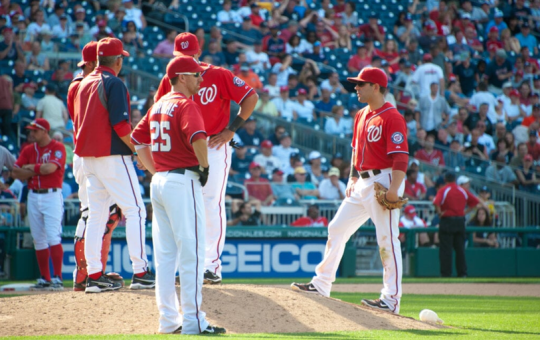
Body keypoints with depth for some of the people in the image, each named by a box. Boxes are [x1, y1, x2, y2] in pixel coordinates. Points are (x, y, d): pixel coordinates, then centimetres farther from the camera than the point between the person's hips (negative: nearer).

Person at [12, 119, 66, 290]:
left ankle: (57, 278, -13)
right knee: (38, 239, 6)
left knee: (53, 236, -12)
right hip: (33, 197, 6)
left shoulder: (57, 148, -4)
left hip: (52, 196, -6)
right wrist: (39, 170, -10)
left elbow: (50, 168, -20)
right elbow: (16, 173, 2)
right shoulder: (28, 150, 11)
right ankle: (45, 279, 11)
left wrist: (30, 167, -6)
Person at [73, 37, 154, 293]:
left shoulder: (84, 84, 13)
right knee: (134, 210, -4)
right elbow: (120, 124, -18)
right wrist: (137, 148, -10)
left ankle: (94, 274, 6)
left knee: (96, 214, 10)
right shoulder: (113, 83, -11)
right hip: (112, 156, -8)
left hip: (88, 157, 8)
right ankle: (140, 272, -9)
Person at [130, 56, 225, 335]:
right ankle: (192, 320, -8)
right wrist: (204, 166, -13)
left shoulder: (158, 105, 15)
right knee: (191, 251, -7)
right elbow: (197, 138, -27)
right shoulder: (186, 105, -11)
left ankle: (168, 320, 13)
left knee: (165, 255, 10)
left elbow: (138, 139, 22)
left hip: (159, 183, 9)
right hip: (183, 182, -9)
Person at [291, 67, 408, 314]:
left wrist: (394, 189, -27)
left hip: (384, 180, -10)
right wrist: (352, 179, 16)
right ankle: (322, 284, 17)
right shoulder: (362, 116, 15)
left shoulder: (392, 117, -13)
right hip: (362, 183, 10)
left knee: (387, 238, -9)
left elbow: (401, 157, -19)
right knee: (337, 228, 10)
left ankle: (392, 299, -7)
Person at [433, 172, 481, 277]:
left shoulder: (443, 190, -7)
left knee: (445, 249, -1)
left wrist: (439, 212, -11)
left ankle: (446, 273, -3)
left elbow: (436, 202, -25)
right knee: (460, 249, 10)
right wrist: (466, 212, 9)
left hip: (447, 220, -4)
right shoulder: (463, 191, 7)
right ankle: (462, 273, 9)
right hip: (460, 220, 4)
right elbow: (476, 201, 10)